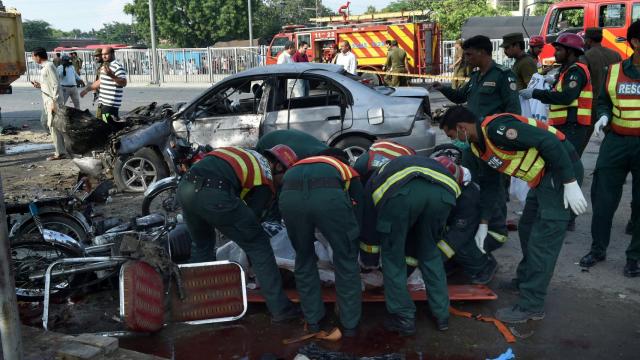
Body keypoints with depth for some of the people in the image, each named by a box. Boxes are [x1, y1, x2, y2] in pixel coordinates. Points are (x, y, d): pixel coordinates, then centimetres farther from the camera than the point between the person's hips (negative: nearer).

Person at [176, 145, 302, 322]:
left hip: (184, 186, 8)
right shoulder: (266, 180, 13)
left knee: (202, 246, 30)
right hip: (213, 194, -7)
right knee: (258, 245, 8)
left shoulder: (248, 154, 32)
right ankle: (279, 308, 10)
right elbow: (253, 216, 13)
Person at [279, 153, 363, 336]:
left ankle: (313, 320, 36)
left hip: (290, 195, 3)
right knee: (346, 261, 19)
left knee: (303, 259, 27)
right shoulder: (348, 172, 39)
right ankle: (350, 324, 30)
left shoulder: (297, 166, 45)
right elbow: (359, 209, 35)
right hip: (329, 194, -2)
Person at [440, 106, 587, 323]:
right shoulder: (478, 147, 8)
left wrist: (570, 183, -25)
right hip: (543, 177, 10)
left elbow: (549, 141, -26)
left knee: (542, 241, -6)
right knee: (527, 230, 21)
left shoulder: (495, 128, -23)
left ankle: (531, 307, 2)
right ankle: (525, 279, 39)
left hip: (562, 171, -10)